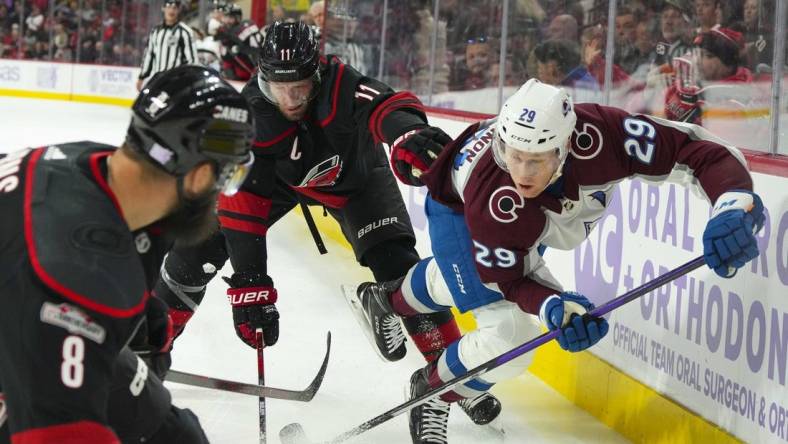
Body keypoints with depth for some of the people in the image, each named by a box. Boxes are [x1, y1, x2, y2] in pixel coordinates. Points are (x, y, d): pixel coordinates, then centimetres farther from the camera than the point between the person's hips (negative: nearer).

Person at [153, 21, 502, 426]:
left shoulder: (340, 83, -37)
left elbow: (386, 106, -57)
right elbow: (242, 204, -32)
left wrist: (409, 134, -82)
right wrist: (248, 282, -36)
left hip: (353, 175, -1)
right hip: (278, 176, 2)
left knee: (396, 263, -18)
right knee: (206, 240, -9)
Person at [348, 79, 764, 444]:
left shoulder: (600, 134, -44)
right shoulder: (491, 196, -45)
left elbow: (700, 149, -39)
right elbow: (508, 280, -29)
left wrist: (734, 205, -57)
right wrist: (553, 308, -49)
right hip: (459, 205, -5)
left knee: (462, 281, 32)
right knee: (511, 331, -19)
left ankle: (389, 298, 66)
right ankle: (433, 393, 11)